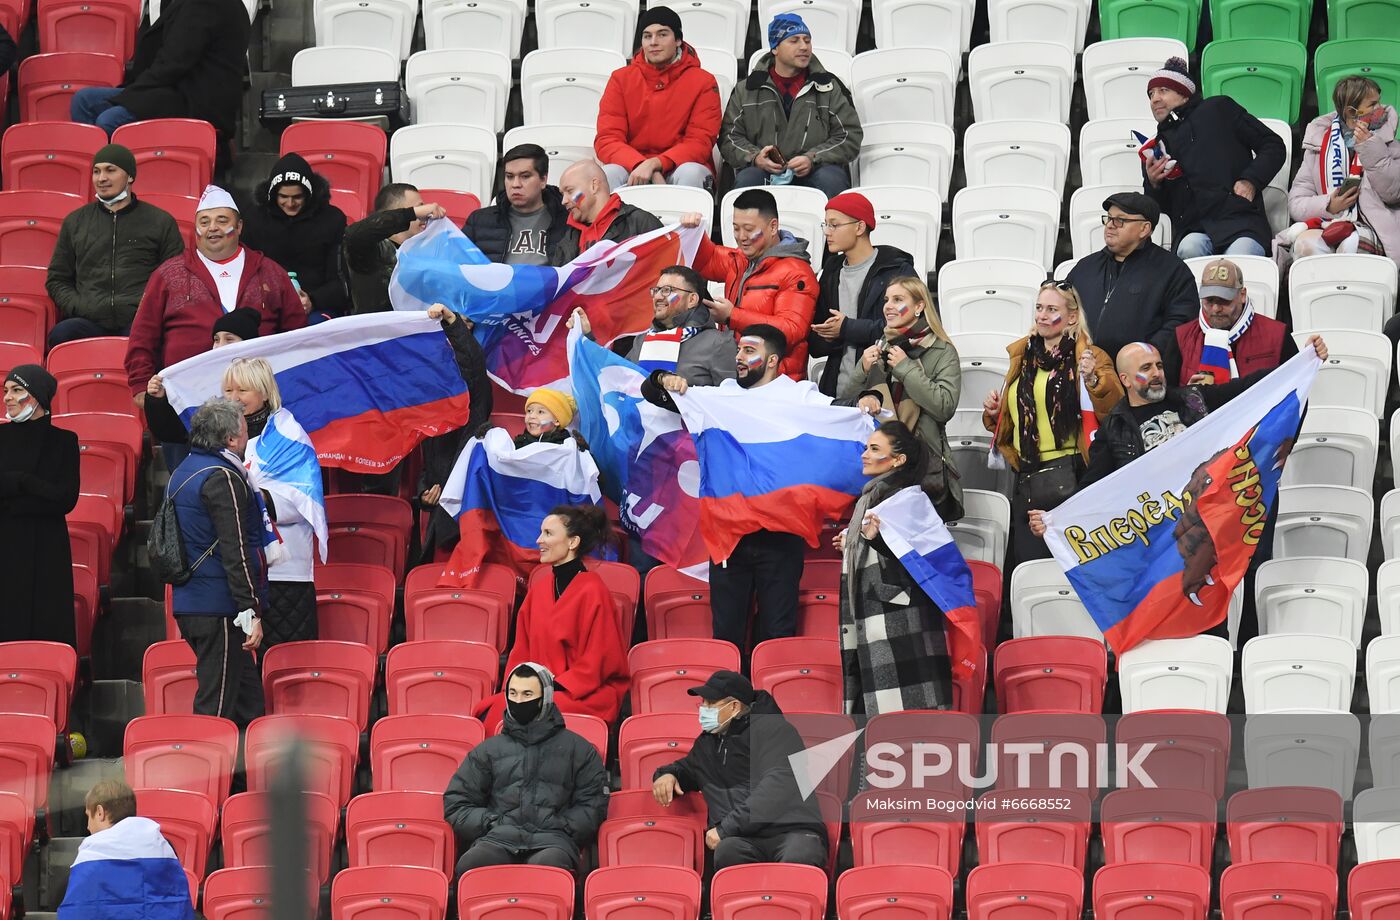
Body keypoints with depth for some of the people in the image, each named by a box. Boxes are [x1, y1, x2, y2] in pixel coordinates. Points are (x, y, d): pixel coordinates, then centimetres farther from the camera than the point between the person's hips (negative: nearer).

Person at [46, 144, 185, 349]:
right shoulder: (75, 222, 24)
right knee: (61, 334, -35)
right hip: (90, 321, 2)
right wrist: (78, 307, 6)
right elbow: (57, 280, 26)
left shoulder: (161, 222, 17)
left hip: (140, 319, -2)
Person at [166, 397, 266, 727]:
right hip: (219, 608, -9)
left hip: (187, 602, 9)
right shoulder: (223, 478, -14)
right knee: (217, 704, -7)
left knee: (248, 699, 14)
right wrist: (251, 612, -20)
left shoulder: (181, 473, 16)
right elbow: (236, 551, -19)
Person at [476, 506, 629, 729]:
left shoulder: (592, 591, -8)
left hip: (586, 696, -6)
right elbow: (522, 650, 16)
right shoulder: (538, 590, 13)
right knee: (491, 711, -23)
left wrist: (554, 687, -15)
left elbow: (596, 662, -9)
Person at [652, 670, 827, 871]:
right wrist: (666, 774, 21)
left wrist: (726, 828, -15)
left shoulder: (771, 728, 4)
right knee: (728, 851, -36)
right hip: (742, 840, 4)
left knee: (797, 860, -42)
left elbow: (777, 784, -11)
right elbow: (687, 769, 49)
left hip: (792, 831, -4)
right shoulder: (707, 743, 27)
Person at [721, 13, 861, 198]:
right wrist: (755, 157, -9)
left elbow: (851, 136, 8)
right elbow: (729, 137, 14)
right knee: (746, 179, -33)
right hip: (766, 173, 0)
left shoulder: (829, 88, 15)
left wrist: (813, 159, -9)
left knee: (830, 179, -34)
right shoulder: (746, 91, 17)